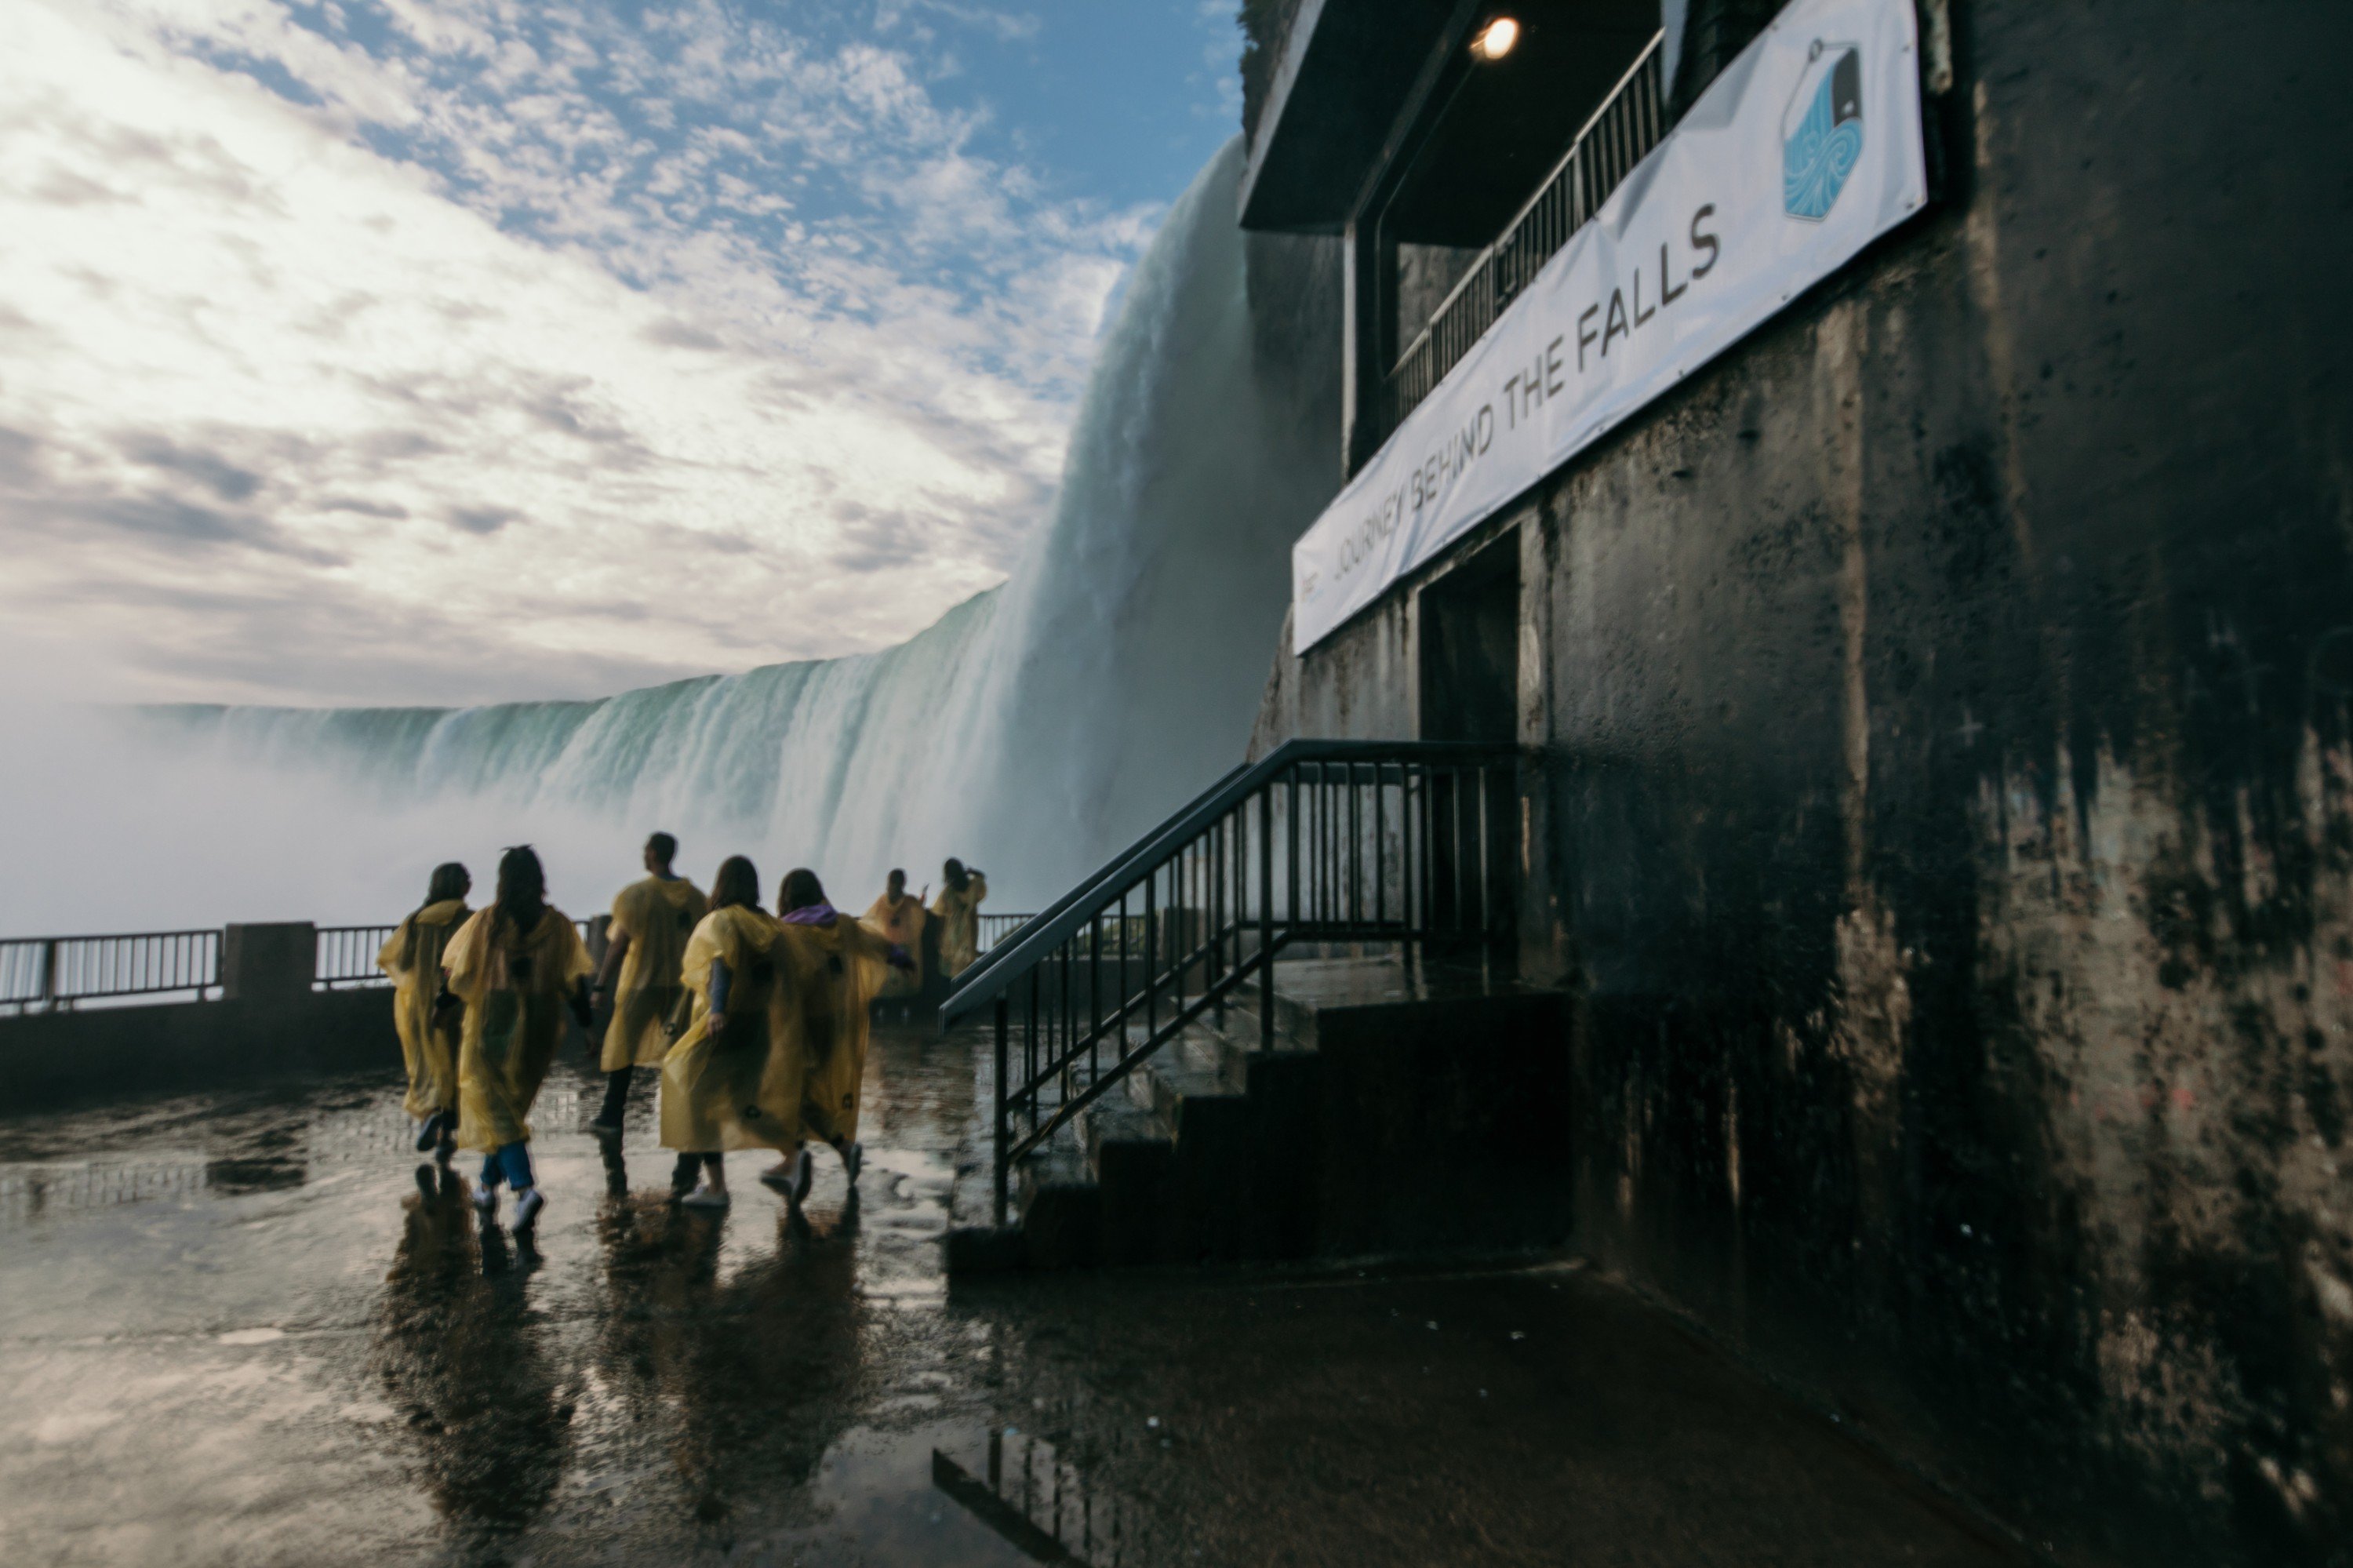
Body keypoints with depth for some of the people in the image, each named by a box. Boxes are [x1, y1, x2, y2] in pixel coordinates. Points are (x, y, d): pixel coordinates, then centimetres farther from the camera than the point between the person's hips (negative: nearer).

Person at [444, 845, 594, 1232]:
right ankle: (488, 1185, 32)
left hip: (492, 1023, -3)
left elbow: (454, 973, -2)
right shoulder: (558, 924, -3)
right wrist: (586, 1026, 2)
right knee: (512, 1104, 20)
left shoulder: (485, 922, -6)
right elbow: (575, 981, -5)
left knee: (494, 1105, 0)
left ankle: (525, 1187, -18)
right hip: (539, 1027, 3)